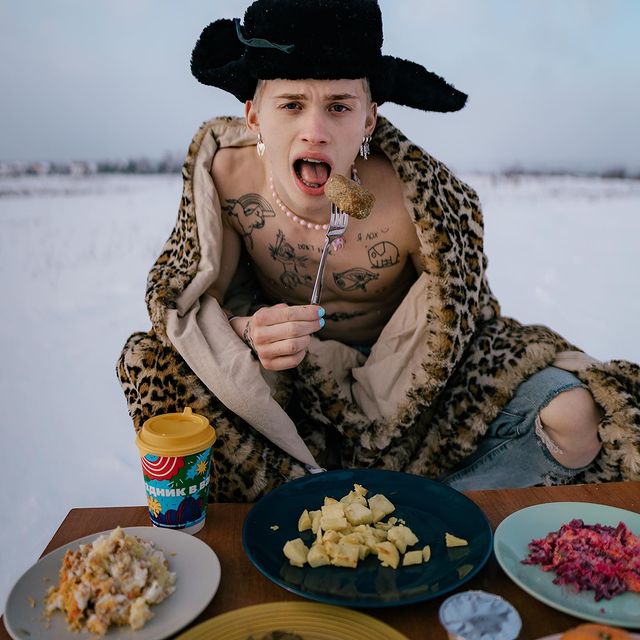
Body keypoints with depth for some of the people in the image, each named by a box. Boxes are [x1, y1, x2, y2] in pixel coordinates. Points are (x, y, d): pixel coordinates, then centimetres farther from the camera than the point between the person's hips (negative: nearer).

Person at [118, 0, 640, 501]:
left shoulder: (429, 201, -25)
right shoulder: (223, 171, -18)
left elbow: (455, 329, -12)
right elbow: (181, 296, -10)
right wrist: (247, 335, -33)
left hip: (407, 382, -1)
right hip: (283, 383, 2)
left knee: (572, 415, -21)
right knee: (157, 364, -22)